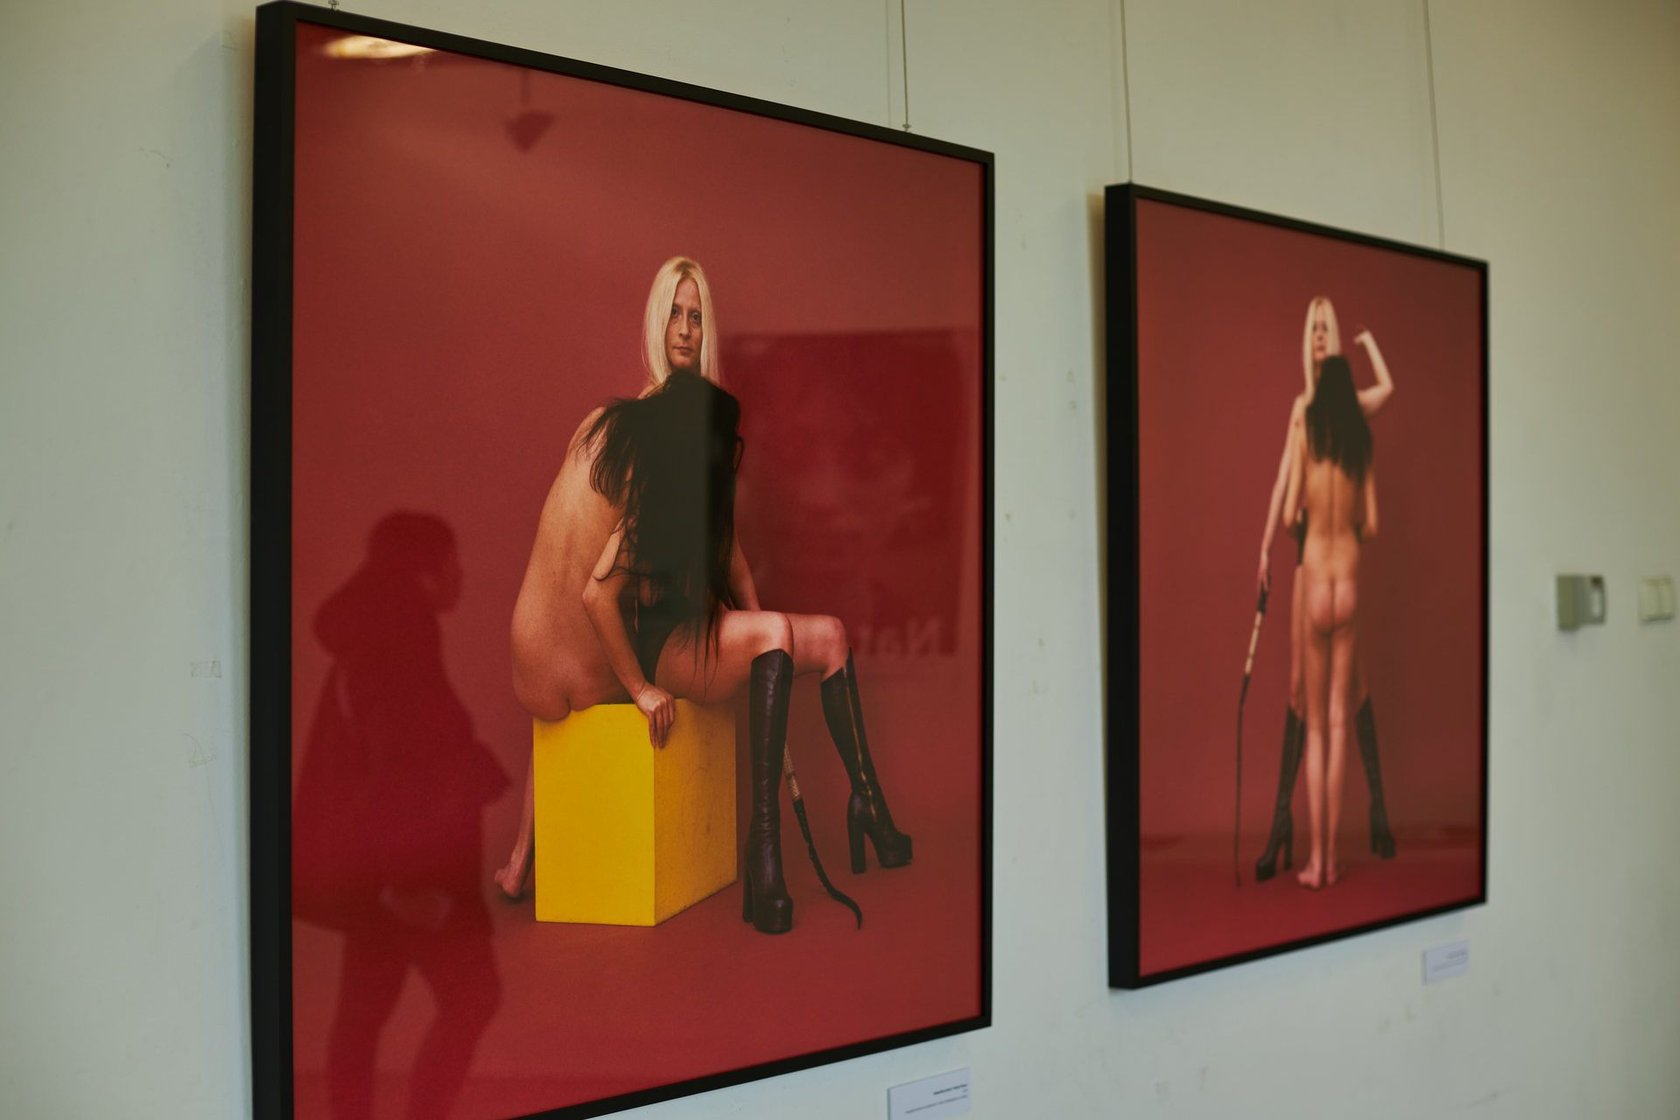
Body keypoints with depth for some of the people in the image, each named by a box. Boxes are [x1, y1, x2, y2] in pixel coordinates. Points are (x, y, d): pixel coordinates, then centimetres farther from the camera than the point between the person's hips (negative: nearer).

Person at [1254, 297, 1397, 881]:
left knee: (1355, 676, -2)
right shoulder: (1299, 406, 12)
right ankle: (1282, 820, 1)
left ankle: (1378, 809, 7)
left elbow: (1388, 386, -14)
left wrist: (1367, 336, 2)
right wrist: (1266, 543, -1)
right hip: (1304, 538, 3)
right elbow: (1282, 478, 7)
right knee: (1298, 682, 1)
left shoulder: (1348, 400, 5)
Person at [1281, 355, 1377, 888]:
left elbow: (1288, 516, -5)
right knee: (1338, 719, 6)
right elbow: (1371, 525, 4)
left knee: (1315, 723, 4)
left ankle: (1316, 859, 3)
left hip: (1314, 575, -2)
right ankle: (1331, 856, 8)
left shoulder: (1306, 433, -4)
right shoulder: (1363, 443, 3)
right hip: (1349, 578, 2)